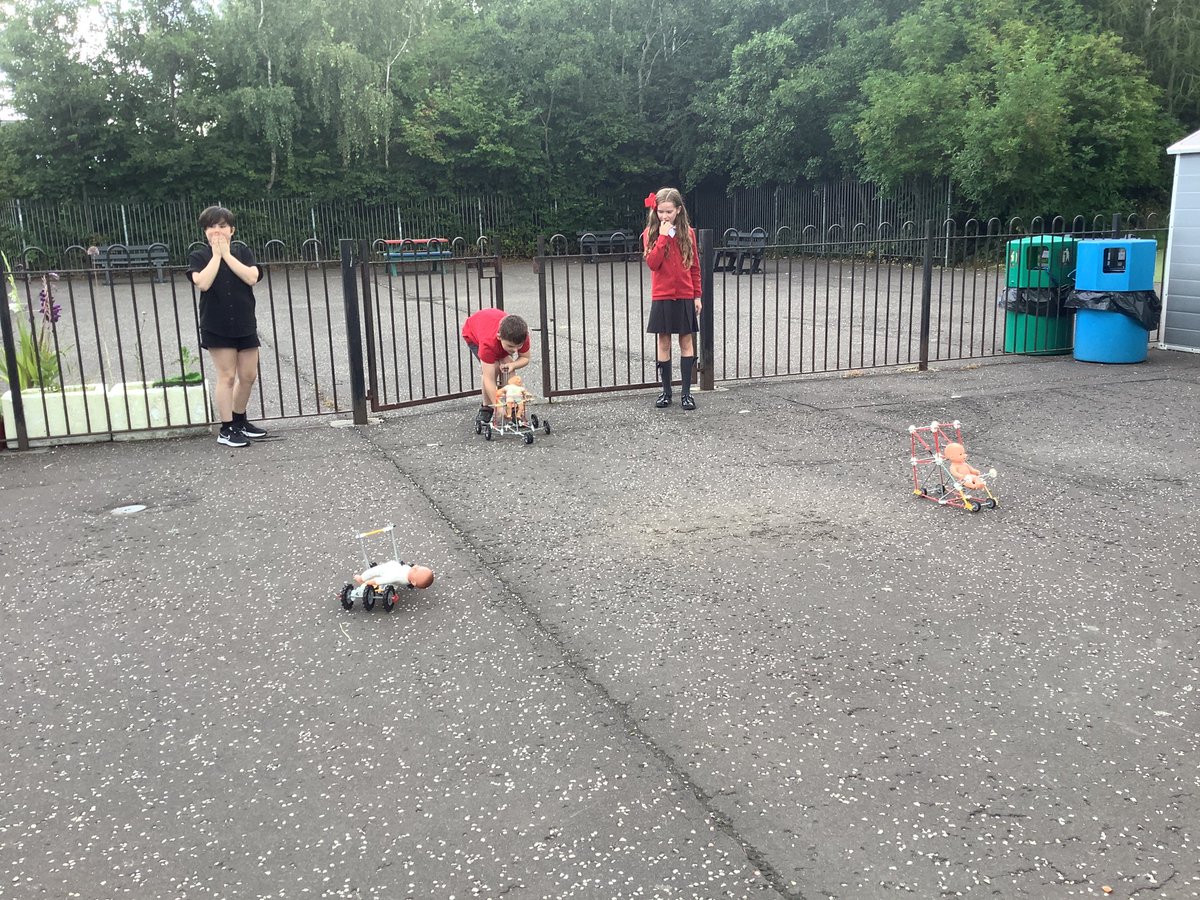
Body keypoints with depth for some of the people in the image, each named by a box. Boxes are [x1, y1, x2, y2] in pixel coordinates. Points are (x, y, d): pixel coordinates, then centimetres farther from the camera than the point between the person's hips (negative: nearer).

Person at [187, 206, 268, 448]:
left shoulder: (242, 251, 5)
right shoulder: (199, 256, -2)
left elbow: (252, 277, -13)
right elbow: (203, 283, -21)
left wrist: (227, 254, -12)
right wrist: (216, 254, -13)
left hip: (245, 325, 4)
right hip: (216, 326, -3)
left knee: (248, 376, 9)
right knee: (227, 376, -3)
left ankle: (239, 420, 28)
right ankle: (226, 429, 5)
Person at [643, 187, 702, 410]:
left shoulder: (688, 232, 2)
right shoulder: (650, 233, 0)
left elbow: (695, 267, 6)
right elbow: (652, 263, -14)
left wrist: (697, 295, 3)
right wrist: (663, 236, -18)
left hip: (685, 296, 1)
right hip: (662, 297, 0)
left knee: (686, 341, 3)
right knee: (664, 342, 5)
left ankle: (686, 392, 8)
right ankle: (666, 391, 15)